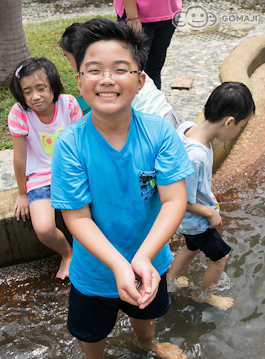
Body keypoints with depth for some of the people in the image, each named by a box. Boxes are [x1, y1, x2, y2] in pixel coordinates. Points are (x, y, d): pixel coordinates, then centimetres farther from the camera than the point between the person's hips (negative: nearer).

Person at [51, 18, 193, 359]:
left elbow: (174, 201, -24)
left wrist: (142, 258, -37)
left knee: (145, 311, 34)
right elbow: (78, 218, -23)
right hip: (96, 269, -1)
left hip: (149, 260, 2)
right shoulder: (70, 145, -26)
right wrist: (119, 265, -36)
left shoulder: (160, 132, -23)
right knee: (92, 331, 26)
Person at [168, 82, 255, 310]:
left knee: (193, 248, 32)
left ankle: (169, 283, 54)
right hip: (196, 220, -8)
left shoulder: (187, 127, -16)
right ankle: (206, 296, 45)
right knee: (220, 257, 18)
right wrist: (211, 213, -12)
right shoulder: (196, 158, -41)